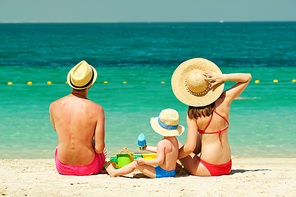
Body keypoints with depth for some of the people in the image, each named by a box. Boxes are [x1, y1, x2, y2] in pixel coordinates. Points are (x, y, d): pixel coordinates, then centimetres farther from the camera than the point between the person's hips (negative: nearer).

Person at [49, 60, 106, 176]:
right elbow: (99, 149, -17)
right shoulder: (97, 110, -19)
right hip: (89, 168, -2)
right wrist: (91, 141, 4)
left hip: (63, 168, 2)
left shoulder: (54, 106, -11)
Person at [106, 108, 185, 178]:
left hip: (161, 173, -9)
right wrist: (147, 148, 29)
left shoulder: (162, 143, -24)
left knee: (135, 164, 0)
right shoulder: (175, 140, 6)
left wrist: (144, 161, -16)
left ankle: (114, 172, 13)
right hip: (172, 172, 9)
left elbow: (159, 161, -27)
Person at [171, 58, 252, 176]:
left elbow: (190, 147, -16)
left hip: (207, 170, -5)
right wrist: (223, 77, -7)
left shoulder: (192, 114, -14)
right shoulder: (224, 101, -5)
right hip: (227, 167, 5)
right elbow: (247, 77, 7)